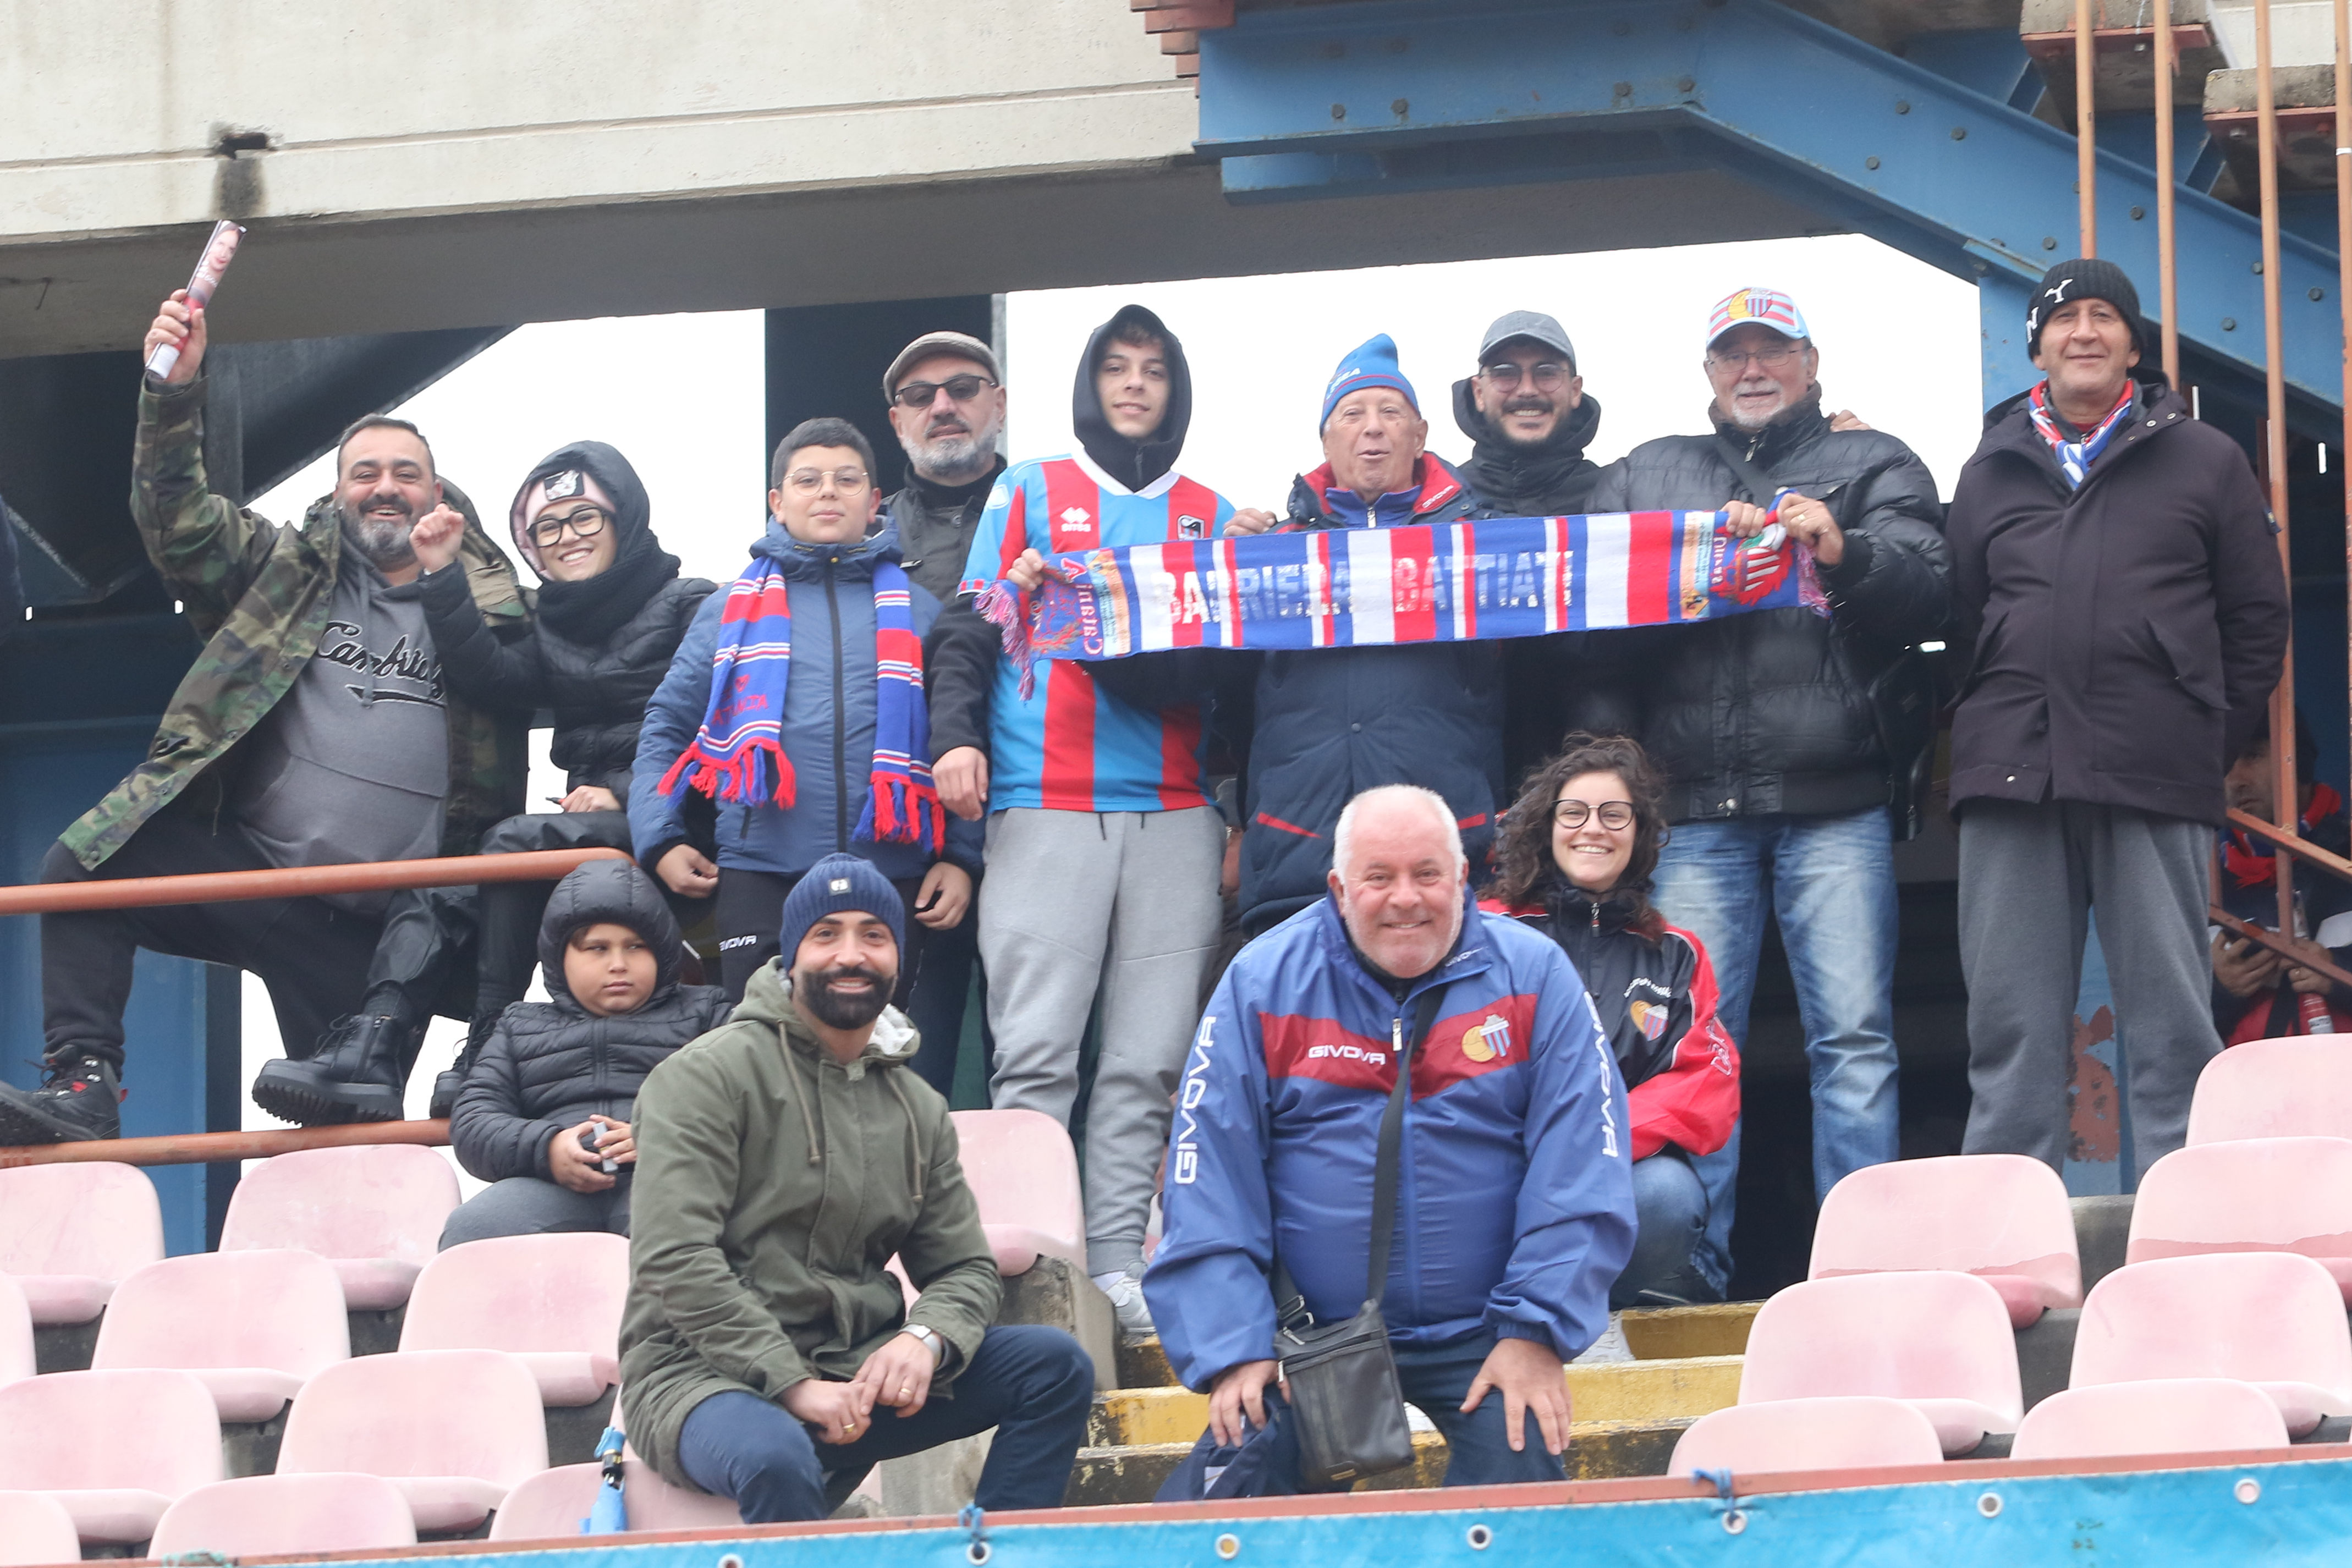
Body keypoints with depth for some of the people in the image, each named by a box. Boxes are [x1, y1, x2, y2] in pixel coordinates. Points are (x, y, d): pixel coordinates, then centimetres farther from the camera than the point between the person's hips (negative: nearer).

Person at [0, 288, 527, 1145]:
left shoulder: (481, 603, 10)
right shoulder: (292, 569, 11)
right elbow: (179, 523, 0)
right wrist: (173, 391, -14)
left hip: (373, 925, -1)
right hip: (249, 870, 1)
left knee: (350, 1119, -1)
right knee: (81, 871, -20)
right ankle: (81, 1083, -22)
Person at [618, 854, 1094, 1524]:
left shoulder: (918, 1110, 15)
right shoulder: (706, 1078, -5)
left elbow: (966, 1267, 15)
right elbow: (677, 1261, -15)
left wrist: (926, 1338, -11)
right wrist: (793, 1386, -22)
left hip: (851, 1372, 7)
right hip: (703, 1374, -6)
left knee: (1055, 1365, -8)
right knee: (777, 1458, -40)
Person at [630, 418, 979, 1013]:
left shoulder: (919, 612, 13)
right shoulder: (730, 609, 14)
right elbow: (667, 727, 14)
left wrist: (959, 857, 0)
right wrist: (661, 840, 1)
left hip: (891, 875, 0)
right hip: (761, 873, 0)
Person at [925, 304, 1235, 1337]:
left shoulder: (1213, 516, 18)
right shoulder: (1029, 494, 12)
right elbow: (969, 632, 7)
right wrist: (957, 738, -10)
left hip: (1175, 814, 2)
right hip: (1045, 808, -2)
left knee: (1148, 1060, -2)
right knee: (1036, 1052, -9)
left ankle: (1116, 1268, 0)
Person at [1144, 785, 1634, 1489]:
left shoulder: (1532, 976, 1)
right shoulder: (1262, 983, 1)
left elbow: (1581, 1162, -2)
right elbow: (1206, 1181, -1)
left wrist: (1536, 1333, -11)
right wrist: (1232, 1351, -10)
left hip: (1476, 1340, 0)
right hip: (1310, 1327, 0)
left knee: (1522, 1471, -23)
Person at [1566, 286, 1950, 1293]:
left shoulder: (1873, 466, 16)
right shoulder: (1644, 478, 24)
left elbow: (1929, 586, 1)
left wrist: (1844, 554, -16)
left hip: (1834, 803, -2)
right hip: (1695, 806, 2)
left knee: (1853, 1037, -7)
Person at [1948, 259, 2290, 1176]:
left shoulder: (2203, 462, 10)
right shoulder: (1991, 472, 17)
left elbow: (2257, 618, 9)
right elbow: (1961, 621, 16)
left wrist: (2210, 743, 3)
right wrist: (1986, 743, 6)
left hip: (2157, 788, -2)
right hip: (2012, 785, 2)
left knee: (2173, 1030, -2)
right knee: (2010, 1031, 0)